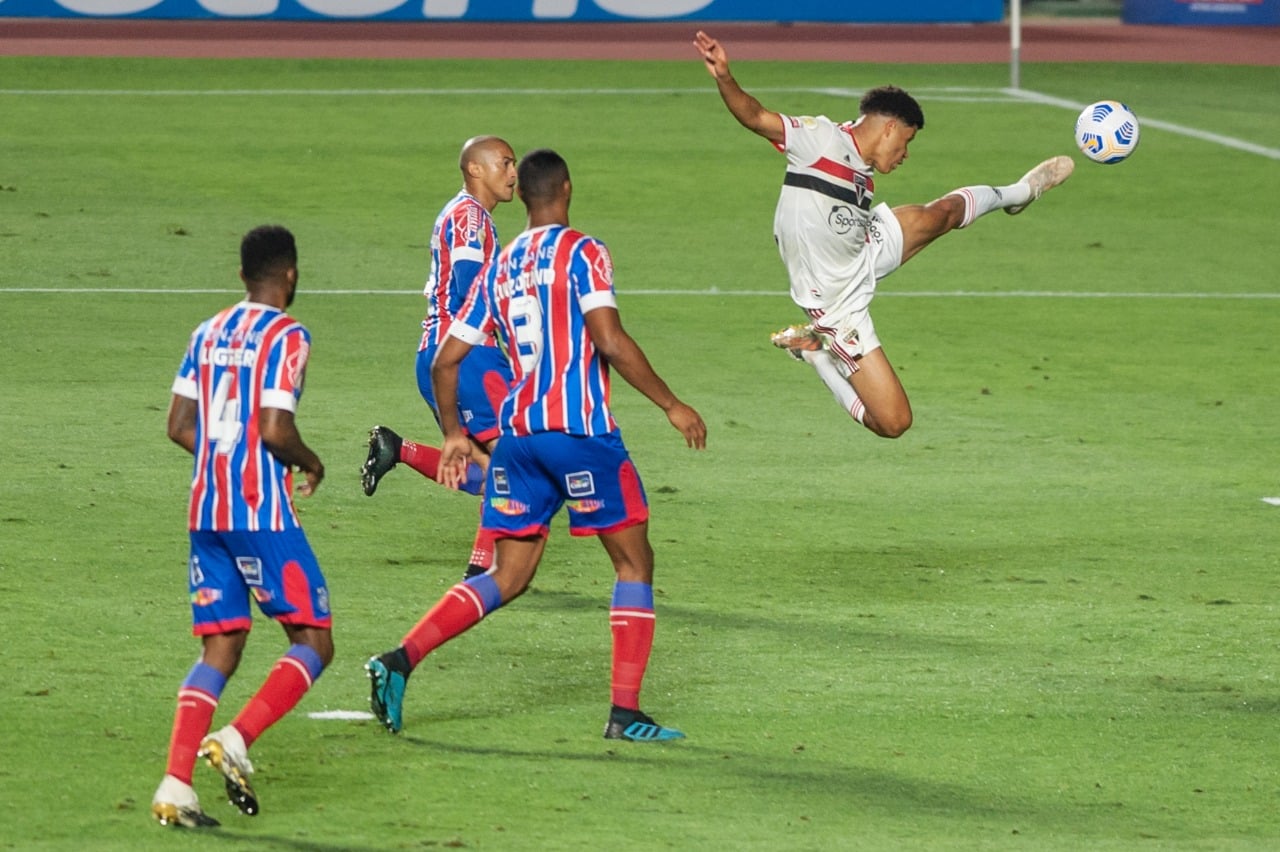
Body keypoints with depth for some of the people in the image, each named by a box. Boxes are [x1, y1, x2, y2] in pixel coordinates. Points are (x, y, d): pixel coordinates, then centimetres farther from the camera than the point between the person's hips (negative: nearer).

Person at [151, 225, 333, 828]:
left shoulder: (208, 334, 13)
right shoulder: (285, 335, -8)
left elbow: (180, 426, 12)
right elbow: (275, 429, -17)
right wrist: (310, 463, 2)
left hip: (205, 508, 7)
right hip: (262, 511, -7)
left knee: (220, 649, 9)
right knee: (313, 641, 3)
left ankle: (175, 786, -4)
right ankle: (235, 740, -16)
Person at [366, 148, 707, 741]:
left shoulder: (500, 267, 14)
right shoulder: (581, 253, -3)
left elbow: (445, 362, 15)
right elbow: (611, 343, -15)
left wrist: (453, 434, 27)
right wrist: (671, 406, -8)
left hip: (517, 433, 6)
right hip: (579, 427, -6)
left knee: (508, 578, 10)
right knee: (634, 561, 7)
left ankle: (402, 659, -8)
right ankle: (625, 713, 2)